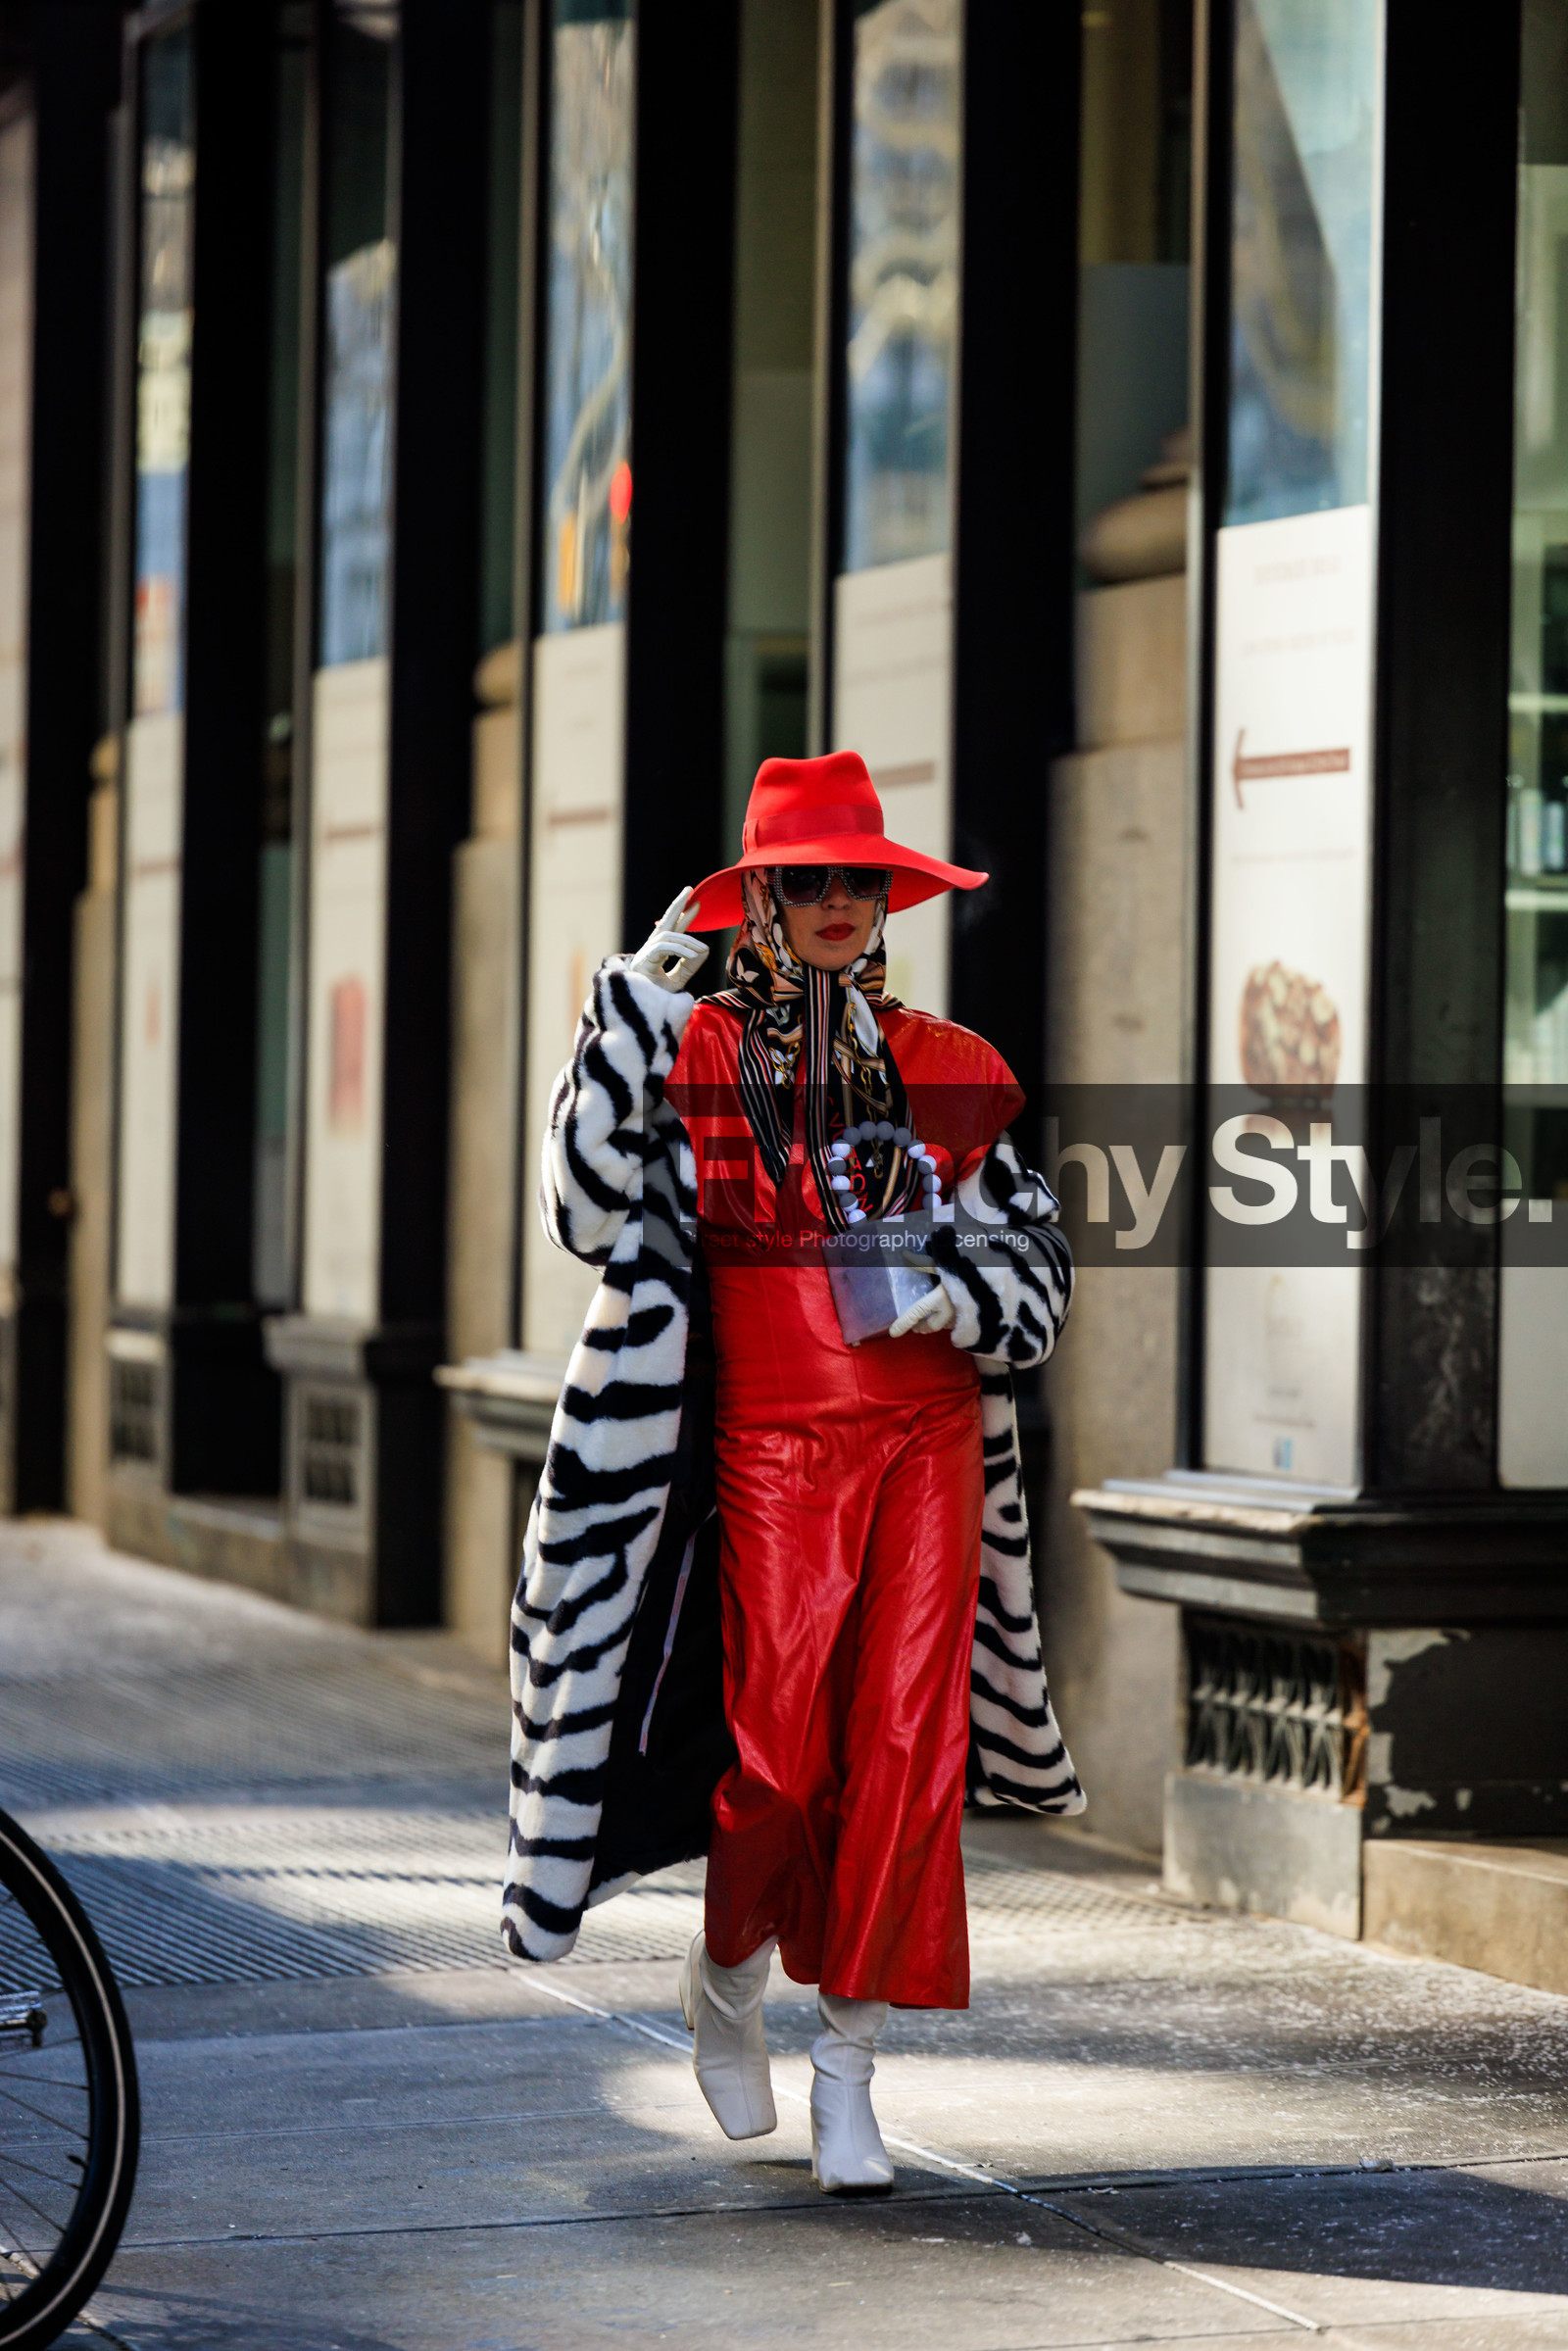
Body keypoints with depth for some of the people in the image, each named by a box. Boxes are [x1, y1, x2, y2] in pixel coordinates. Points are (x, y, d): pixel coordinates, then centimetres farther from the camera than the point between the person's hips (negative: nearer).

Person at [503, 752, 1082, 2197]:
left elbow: (1035, 1257, 17)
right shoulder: (699, 1054, 3)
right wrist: (634, 1010, -14)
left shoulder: (947, 1068, 11)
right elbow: (595, 1209, -11)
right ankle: (728, 1981, 24)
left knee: (906, 1756, -3)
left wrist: (958, 1300, -5)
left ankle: (849, 2076, 7)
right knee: (776, 1755, -7)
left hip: (930, 1447, 3)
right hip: (771, 1452, -3)